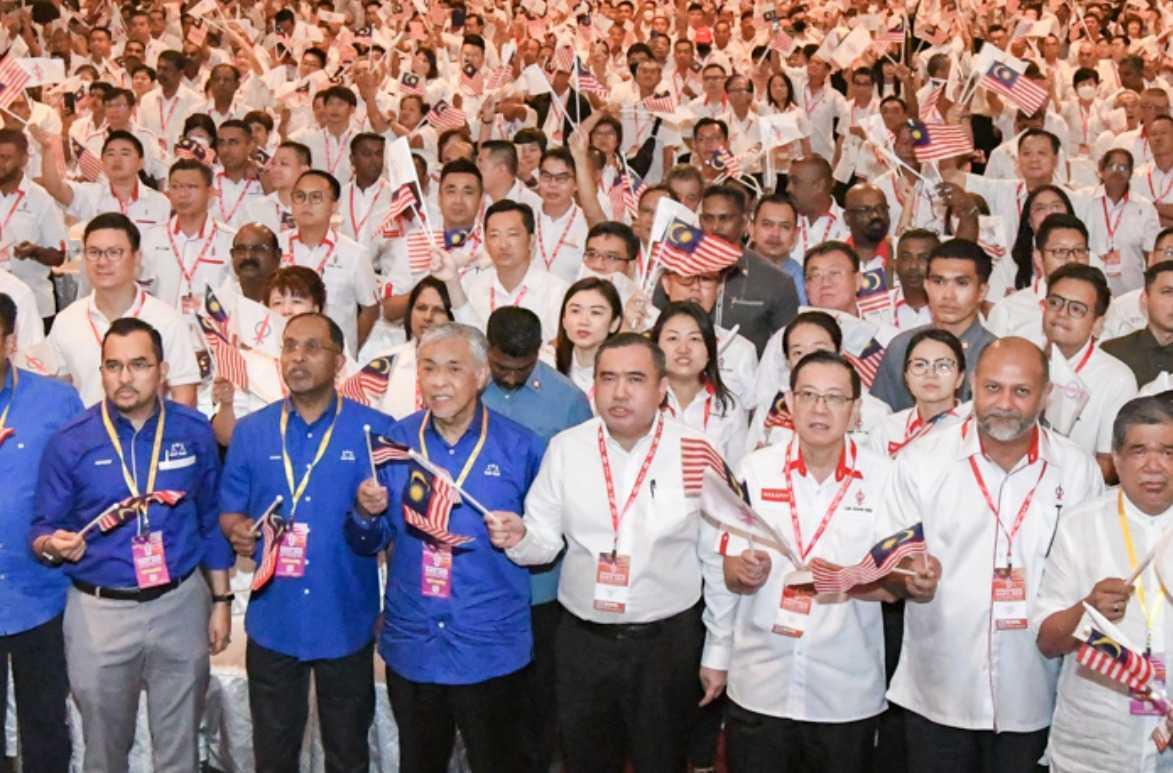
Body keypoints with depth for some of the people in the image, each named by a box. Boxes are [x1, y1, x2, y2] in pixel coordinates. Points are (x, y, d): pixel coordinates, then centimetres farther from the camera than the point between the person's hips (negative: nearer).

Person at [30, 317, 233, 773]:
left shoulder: (195, 432, -4)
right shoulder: (70, 443, -9)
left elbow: (211, 521, 5)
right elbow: (42, 530, -2)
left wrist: (221, 601, 5)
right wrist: (53, 546, -25)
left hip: (181, 604, 1)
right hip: (99, 612, -1)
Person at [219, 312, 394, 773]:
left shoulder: (375, 430, -5)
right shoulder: (251, 431, 3)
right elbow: (230, 514, 7)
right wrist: (239, 531, -15)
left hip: (347, 621, -2)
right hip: (273, 620, 2)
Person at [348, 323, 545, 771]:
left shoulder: (519, 447, -6)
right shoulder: (394, 442, 1)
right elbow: (368, 545, 5)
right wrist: (366, 514, -14)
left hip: (490, 650, -2)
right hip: (410, 646, 3)